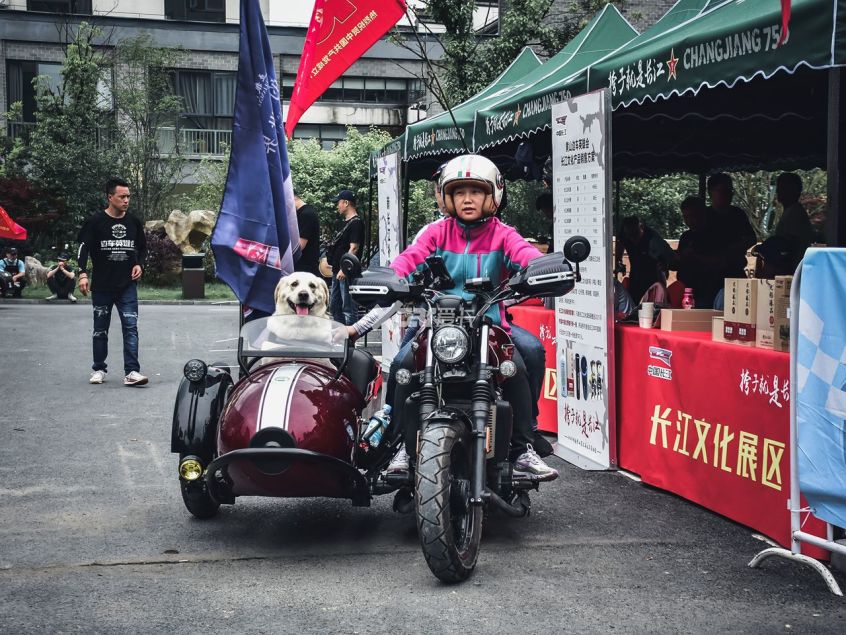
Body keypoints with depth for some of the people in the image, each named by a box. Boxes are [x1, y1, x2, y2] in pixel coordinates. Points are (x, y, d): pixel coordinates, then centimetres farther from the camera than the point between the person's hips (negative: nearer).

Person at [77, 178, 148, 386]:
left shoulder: (133, 222, 6)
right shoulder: (96, 222, -5)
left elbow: (142, 247, 19)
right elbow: (84, 248, -8)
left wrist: (139, 265, 2)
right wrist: (83, 274, -20)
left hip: (127, 285, 2)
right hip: (101, 286, -2)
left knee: (131, 327, -9)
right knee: (100, 329, 10)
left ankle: (131, 372, -12)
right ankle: (98, 369, 23)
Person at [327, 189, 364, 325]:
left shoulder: (356, 223, -12)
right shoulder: (346, 222, 18)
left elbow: (354, 248, -19)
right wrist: (332, 263, 20)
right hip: (338, 271, 11)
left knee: (348, 307, -7)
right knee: (334, 306, 16)